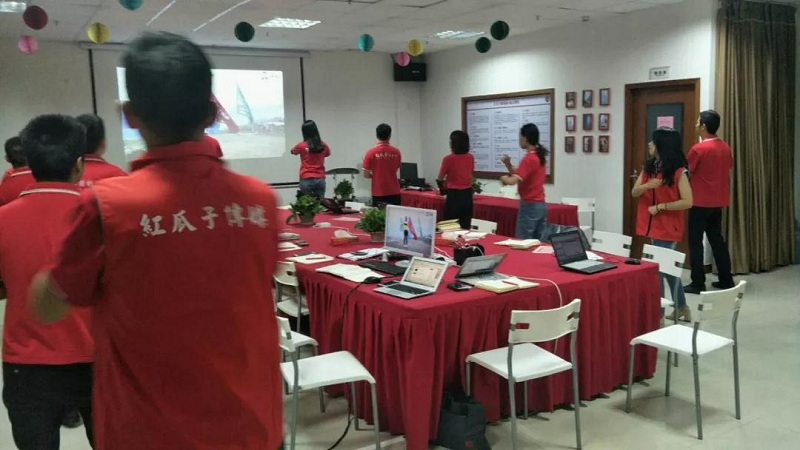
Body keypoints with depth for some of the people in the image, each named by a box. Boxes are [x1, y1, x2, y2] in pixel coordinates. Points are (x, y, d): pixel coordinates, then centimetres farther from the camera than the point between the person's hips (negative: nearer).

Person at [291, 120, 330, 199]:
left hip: (306, 180, -2)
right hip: (320, 179, 2)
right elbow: (328, 154, 23)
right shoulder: (323, 145, 1)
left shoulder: (301, 146, -5)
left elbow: (293, 151, 16)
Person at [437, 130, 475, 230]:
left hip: (454, 195, -5)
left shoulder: (449, 159, -10)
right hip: (467, 195, 5)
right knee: (466, 227, 8)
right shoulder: (471, 158, 4)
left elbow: (440, 178, 2)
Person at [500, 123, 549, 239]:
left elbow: (512, 181, -25)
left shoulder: (529, 158, -17)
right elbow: (519, 175, 16)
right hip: (540, 205, 9)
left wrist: (504, 178, -5)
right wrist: (508, 164, 1)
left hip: (529, 206, -9)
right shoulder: (539, 156, 13)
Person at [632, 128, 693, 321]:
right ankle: (681, 307, 34)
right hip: (652, 225, 7)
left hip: (668, 228, -7)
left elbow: (687, 202, -17)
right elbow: (634, 193, 0)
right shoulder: (648, 167, 6)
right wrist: (648, 185, -20)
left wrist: (660, 207, -19)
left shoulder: (679, 171, -13)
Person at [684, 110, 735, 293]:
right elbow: (728, 174, 13)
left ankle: (698, 283, 0)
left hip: (700, 202, -7)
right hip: (718, 202, 7)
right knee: (717, 240, 15)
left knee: (695, 242, -1)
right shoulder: (725, 147, 6)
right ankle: (726, 279, 19)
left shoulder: (699, 149, -15)